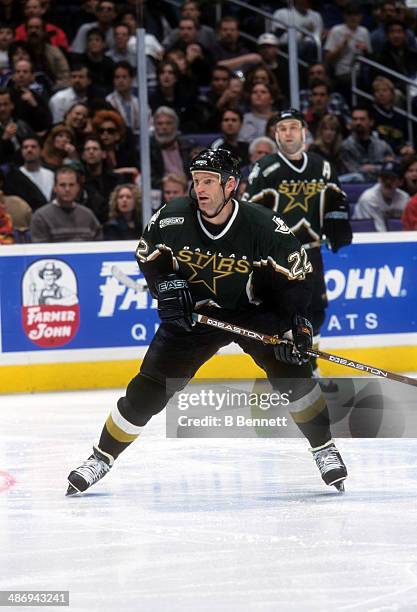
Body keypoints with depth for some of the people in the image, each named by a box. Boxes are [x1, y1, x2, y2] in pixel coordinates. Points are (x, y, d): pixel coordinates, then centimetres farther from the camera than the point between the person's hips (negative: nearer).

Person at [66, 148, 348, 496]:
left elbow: (296, 275, -13)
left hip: (252, 310, -1)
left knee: (293, 373, -18)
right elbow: (149, 255, 2)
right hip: (192, 313, 1)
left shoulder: (264, 226, -22)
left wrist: (297, 322, -21)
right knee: (149, 388, -5)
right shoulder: (173, 218, -17)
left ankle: (324, 449, 2)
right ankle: (102, 457, 9)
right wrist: (167, 287, -12)